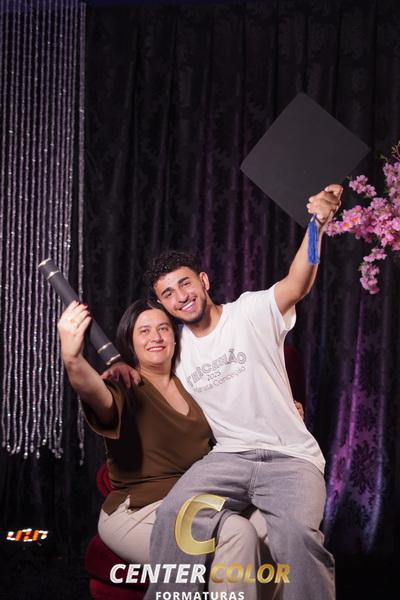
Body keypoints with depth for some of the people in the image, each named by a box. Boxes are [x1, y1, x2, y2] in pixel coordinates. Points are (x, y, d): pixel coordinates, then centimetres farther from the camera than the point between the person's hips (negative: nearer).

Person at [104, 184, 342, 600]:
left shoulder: (251, 312, 1)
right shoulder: (176, 347, 16)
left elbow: (296, 285, -17)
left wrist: (317, 224, -37)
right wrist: (124, 366, 9)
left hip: (291, 457, -3)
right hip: (227, 457, 3)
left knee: (297, 532, -34)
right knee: (174, 514, -28)